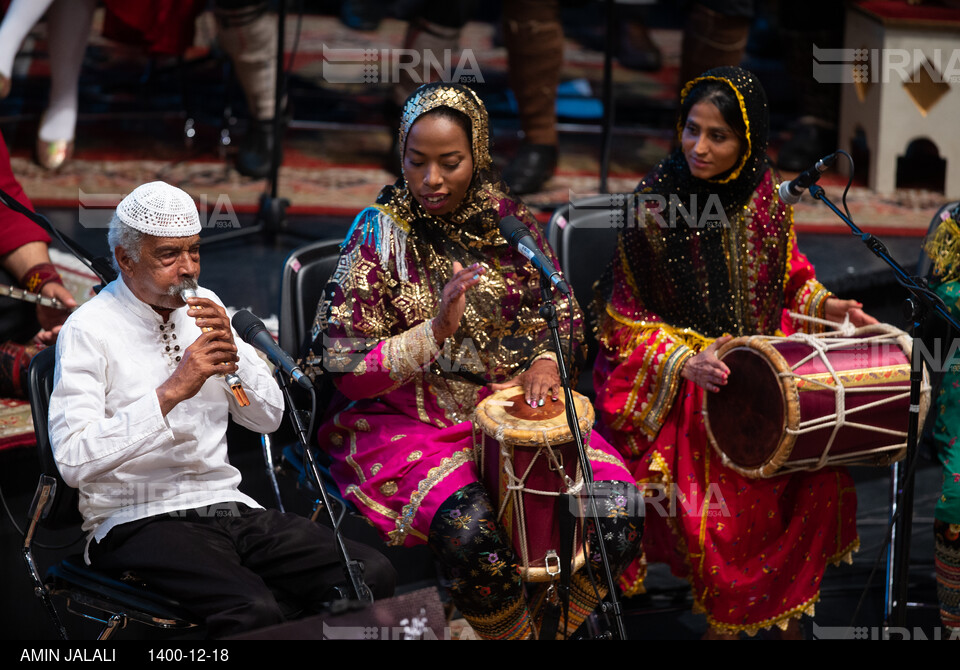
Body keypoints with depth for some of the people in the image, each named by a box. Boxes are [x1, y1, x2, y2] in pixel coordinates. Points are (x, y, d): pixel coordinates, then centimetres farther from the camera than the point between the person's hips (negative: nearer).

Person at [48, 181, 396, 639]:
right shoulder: (89, 331, -6)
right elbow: (73, 460, -18)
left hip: (230, 508, 7)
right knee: (255, 612, -35)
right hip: (140, 520, -6)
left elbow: (268, 418, 14)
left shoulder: (205, 308, 14)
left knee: (373, 575, -16)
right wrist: (172, 391, -23)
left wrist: (231, 348, -4)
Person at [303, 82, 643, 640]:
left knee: (619, 510, -20)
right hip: (408, 420, -4)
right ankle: (516, 633, -4)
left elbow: (560, 314, 16)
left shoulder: (507, 219, 4)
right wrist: (436, 331, -23)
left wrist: (544, 362, -6)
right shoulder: (380, 235, -6)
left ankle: (553, 620, 5)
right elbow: (348, 373, -9)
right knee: (470, 532, -34)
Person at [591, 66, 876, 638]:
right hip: (677, 385, -4)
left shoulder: (763, 193, 0)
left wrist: (824, 304, 0)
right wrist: (686, 362, -23)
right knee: (721, 507, -22)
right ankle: (726, 620, 5)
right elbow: (626, 318, -9)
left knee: (821, 480, -14)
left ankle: (785, 611, 8)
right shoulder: (656, 202, -13)